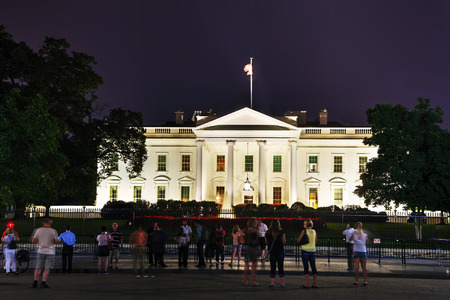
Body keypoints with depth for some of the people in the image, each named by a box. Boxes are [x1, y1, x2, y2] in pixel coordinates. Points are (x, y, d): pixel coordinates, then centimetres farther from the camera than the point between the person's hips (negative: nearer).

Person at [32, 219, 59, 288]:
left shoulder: (38, 230, 4)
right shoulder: (53, 231, -3)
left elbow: (33, 241, 3)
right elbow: (56, 241, -9)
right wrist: (59, 240, 13)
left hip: (41, 251, 2)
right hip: (50, 252, -2)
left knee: (38, 268, 10)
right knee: (47, 269, 1)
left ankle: (35, 282, 5)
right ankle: (43, 282, -4)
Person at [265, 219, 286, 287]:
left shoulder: (268, 232, -3)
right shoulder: (281, 232, -10)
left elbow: (266, 242, 5)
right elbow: (284, 242, -4)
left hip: (271, 251, 2)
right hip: (280, 251, -2)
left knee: (272, 268, 7)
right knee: (281, 267, 6)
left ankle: (272, 282, 4)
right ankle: (282, 283, 8)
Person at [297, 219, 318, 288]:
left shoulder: (304, 231, -8)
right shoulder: (314, 231, 7)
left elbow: (298, 240, -9)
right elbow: (315, 242, 15)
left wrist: (297, 239, 11)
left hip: (305, 250, -5)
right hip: (313, 250, 5)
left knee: (306, 267, -3)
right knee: (313, 267, 9)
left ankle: (306, 284, -6)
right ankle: (315, 283, 11)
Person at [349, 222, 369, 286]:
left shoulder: (354, 235, -7)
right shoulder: (365, 235, -3)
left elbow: (350, 240, 8)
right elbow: (367, 241, 13)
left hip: (356, 252, -1)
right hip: (363, 252, 1)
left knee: (356, 267, 1)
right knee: (364, 267, 7)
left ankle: (356, 281, 0)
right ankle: (365, 281, 5)